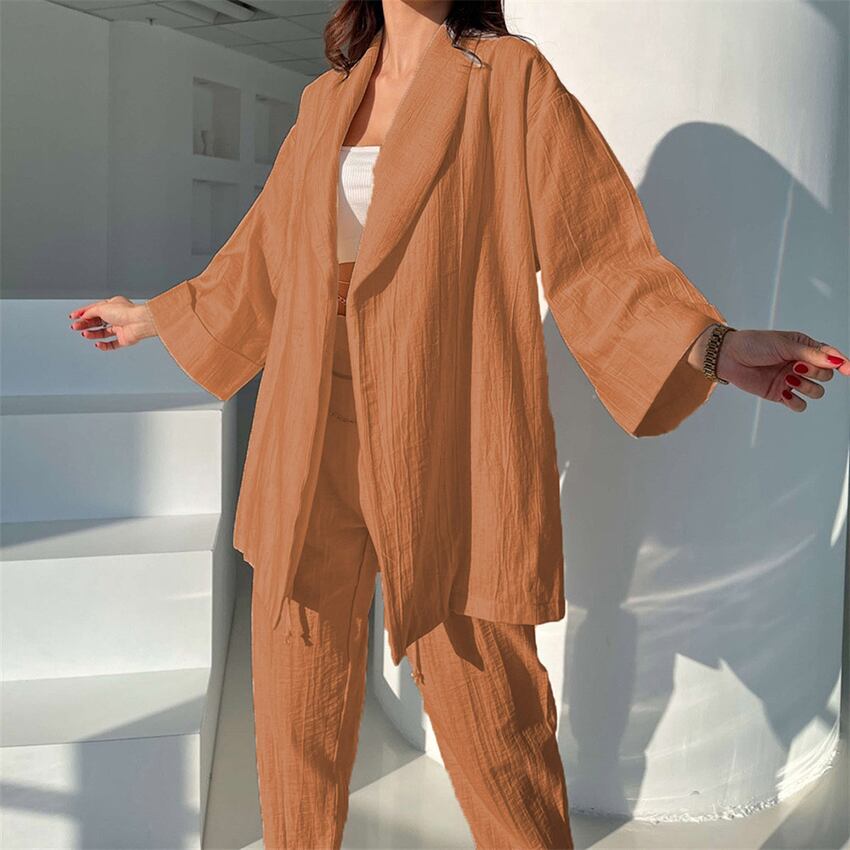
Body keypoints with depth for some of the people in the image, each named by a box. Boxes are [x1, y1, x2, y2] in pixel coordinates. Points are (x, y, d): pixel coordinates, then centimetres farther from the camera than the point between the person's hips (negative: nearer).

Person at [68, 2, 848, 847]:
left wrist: (713, 348, -21)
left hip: (446, 454, -4)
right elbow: (262, 260, 25)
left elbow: (596, 254, -6)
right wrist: (151, 318, 34)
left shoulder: (509, 80, 2)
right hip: (311, 454, 5)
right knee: (297, 712, 11)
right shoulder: (327, 100, 15)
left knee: (488, 723, 1)